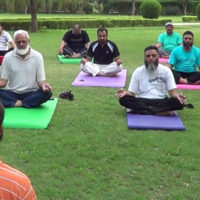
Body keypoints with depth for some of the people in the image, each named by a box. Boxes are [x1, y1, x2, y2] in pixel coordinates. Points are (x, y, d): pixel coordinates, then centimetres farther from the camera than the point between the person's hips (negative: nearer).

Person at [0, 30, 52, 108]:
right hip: (12, 93, 0)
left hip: (31, 93, 0)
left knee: (47, 93, -30)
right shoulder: (8, 57, 2)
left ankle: (18, 103, -24)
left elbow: (41, 80, -1)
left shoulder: (37, 56, 0)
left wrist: (43, 85, -25)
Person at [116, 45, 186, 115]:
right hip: (142, 102, 0)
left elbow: (173, 91, 0)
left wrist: (178, 96, -24)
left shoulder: (166, 70, 6)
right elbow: (132, 93, 4)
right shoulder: (138, 72, 7)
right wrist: (125, 93, -20)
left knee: (178, 102, -30)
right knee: (124, 99, -29)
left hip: (161, 102, 0)